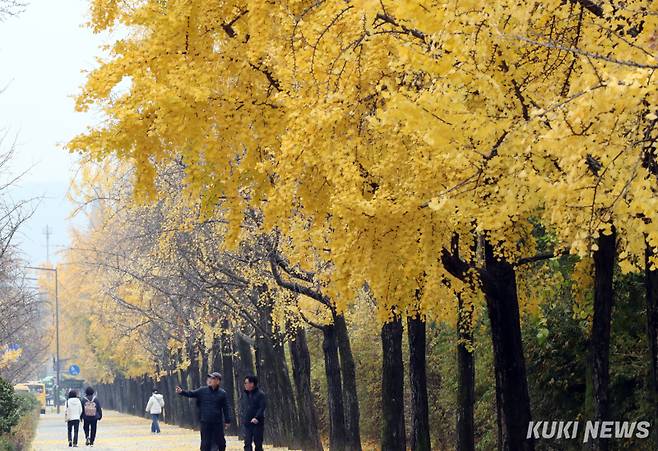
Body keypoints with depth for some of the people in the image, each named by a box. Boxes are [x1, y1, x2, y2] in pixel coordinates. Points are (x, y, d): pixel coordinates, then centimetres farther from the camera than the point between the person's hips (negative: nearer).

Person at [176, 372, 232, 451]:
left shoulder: (222, 394, -1)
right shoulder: (202, 391, 3)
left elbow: (226, 408, 0)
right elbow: (191, 394, -2)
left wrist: (227, 420, -3)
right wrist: (182, 392, -20)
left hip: (218, 423, -1)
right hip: (205, 423, 1)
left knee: (220, 443, 6)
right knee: (205, 444, 3)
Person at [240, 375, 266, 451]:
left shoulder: (260, 394, -5)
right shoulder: (244, 394, 10)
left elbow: (262, 407, -12)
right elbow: (241, 407, 16)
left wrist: (256, 418, -21)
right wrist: (243, 416, 2)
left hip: (257, 423, -4)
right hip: (246, 424, 4)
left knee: (258, 443, 2)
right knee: (247, 444, -1)